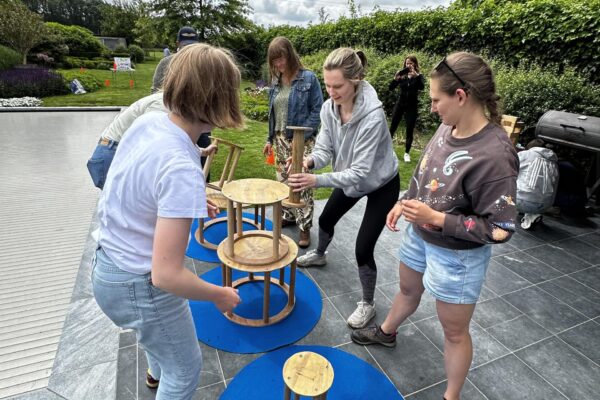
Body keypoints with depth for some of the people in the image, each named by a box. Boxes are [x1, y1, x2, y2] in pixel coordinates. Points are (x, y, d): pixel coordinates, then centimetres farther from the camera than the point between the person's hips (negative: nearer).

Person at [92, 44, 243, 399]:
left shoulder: (148, 120, -9)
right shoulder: (181, 171, -35)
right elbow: (166, 275, -31)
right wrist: (220, 296, -15)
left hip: (109, 263, 9)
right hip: (139, 286, -9)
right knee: (186, 370, 19)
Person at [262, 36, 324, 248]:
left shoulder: (308, 78, -8)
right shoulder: (276, 81, 9)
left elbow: (317, 110, -9)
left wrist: (301, 137, -15)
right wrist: (270, 138, 13)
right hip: (280, 140, 6)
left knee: (302, 184, -4)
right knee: (283, 181, 13)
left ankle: (304, 226, 8)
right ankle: (289, 216, 30)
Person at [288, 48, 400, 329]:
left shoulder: (372, 116, -36)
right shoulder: (329, 108, -17)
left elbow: (360, 172, -36)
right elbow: (325, 149, -14)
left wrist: (317, 180, -46)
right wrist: (310, 160, -37)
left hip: (381, 185, -6)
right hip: (350, 180, 7)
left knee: (363, 248, -7)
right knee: (326, 219, 24)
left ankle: (368, 304, 20)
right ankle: (319, 254, 59)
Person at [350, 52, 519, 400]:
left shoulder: (494, 155, -30)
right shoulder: (449, 127, -9)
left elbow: (500, 230, -25)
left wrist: (436, 219, -28)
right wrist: (404, 203, -1)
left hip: (457, 256, -7)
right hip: (419, 236, 7)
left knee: (454, 332, 15)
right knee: (408, 290, 31)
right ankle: (386, 332, 61)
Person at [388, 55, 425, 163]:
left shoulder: (418, 76, -2)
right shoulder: (402, 75, 0)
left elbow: (422, 87, -21)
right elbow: (391, 88, -7)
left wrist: (416, 75, -32)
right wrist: (395, 78, -24)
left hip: (412, 106, -1)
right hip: (400, 104, 1)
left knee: (410, 130, 1)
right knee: (392, 127, 4)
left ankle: (407, 153, 11)